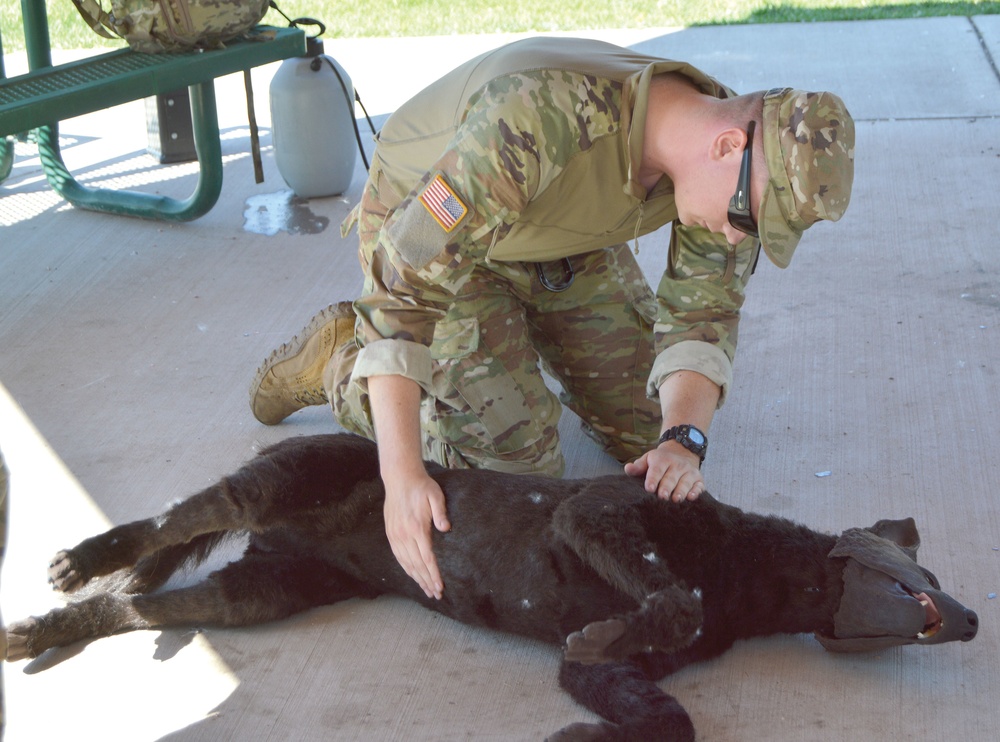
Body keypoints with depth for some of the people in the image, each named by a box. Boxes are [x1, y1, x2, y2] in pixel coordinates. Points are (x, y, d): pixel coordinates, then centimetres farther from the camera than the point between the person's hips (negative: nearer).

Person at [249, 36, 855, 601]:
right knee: (516, 462, -13)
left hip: (565, 244, 6)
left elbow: (703, 312, -12)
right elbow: (406, 282, -42)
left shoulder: (726, 167, -23)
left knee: (652, 429, 6)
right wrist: (402, 475, -45)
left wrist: (683, 439, -32)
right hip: (421, 230, -6)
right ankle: (339, 360, 8)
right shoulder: (538, 119, -45)